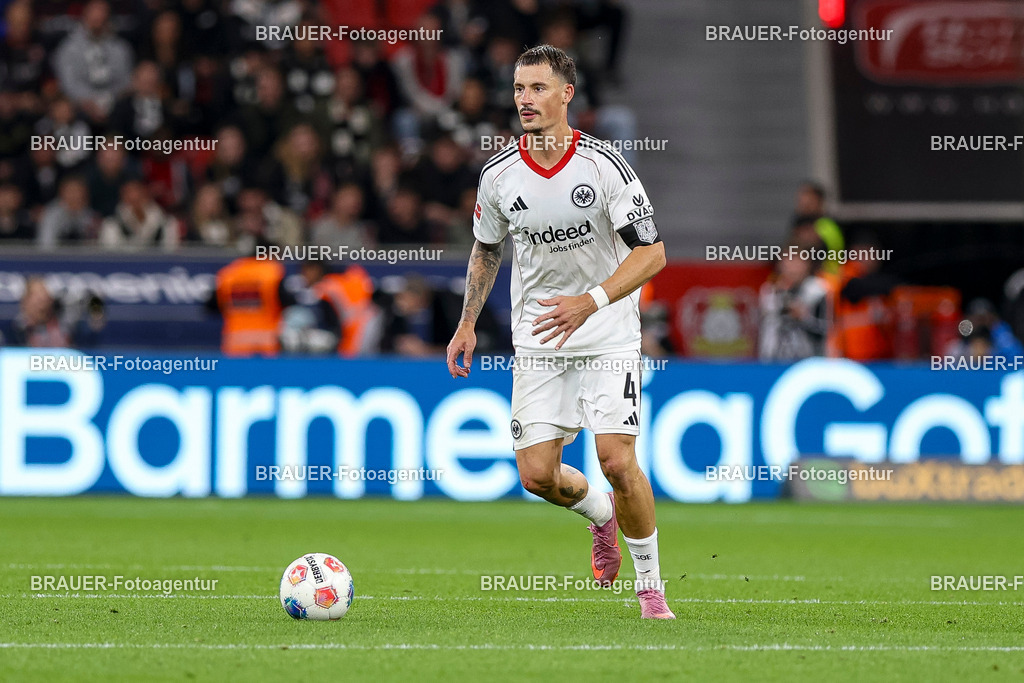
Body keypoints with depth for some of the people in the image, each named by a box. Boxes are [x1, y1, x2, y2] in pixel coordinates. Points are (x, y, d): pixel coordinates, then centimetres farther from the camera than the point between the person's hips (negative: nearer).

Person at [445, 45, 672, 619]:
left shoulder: (604, 166, -15)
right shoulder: (499, 174, -4)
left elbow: (652, 253, -15)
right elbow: (487, 250, 15)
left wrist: (590, 302, -27)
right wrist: (468, 324, 9)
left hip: (609, 334, -3)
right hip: (538, 339, 3)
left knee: (617, 459, -16)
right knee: (537, 475, -4)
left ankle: (652, 587, 3)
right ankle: (602, 514, 31)